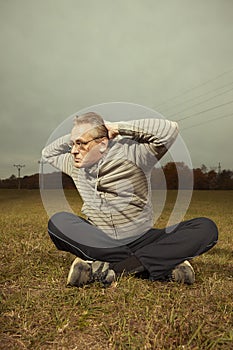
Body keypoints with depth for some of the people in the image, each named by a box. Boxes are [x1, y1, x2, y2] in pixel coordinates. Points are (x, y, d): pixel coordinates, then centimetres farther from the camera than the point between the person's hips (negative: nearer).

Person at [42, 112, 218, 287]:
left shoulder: (130, 153, -9)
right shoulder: (75, 163, 7)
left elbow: (170, 129, -21)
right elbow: (48, 153, 25)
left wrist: (118, 128, -14)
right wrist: (73, 137, 7)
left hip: (141, 240, -3)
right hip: (98, 243, 4)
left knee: (206, 228, -21)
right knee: (58, 221, -26)